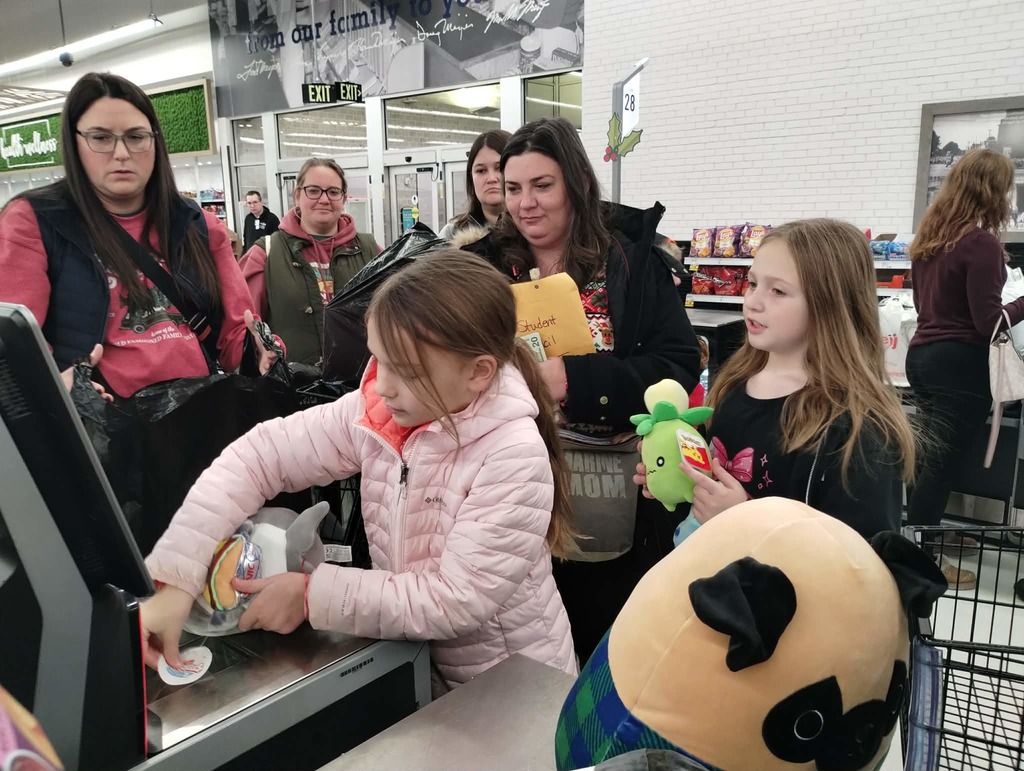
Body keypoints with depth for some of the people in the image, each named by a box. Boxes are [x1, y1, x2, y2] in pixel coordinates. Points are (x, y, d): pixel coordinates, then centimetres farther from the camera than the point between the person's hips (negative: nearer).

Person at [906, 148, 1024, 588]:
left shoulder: (929, 235, 8)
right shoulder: (981, 242, -16)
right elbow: (988, 321, -16)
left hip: (923, 354, 8)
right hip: (960, 363, -8)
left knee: (934, 454, 19)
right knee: (945, 460, 0)